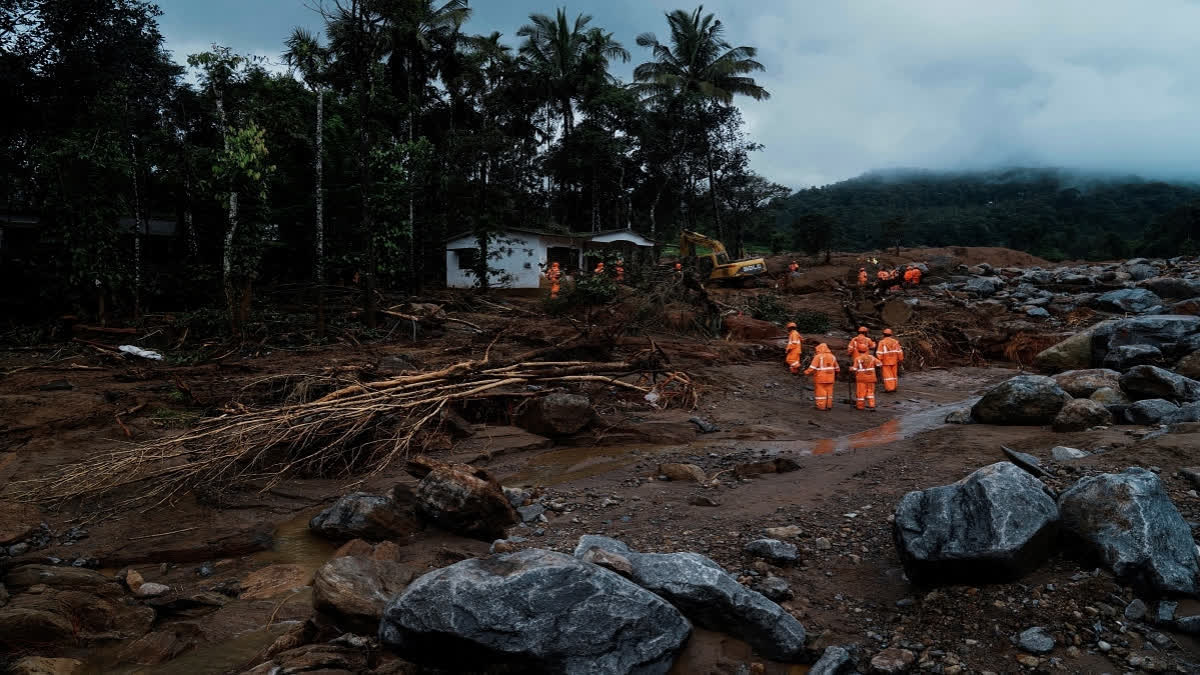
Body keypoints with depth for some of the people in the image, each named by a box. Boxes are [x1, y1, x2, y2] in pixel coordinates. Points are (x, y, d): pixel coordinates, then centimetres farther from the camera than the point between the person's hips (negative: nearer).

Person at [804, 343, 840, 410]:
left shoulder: (818, 357, -11)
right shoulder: (832, 357, 9)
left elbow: (812, 368, -17)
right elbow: (837, 368, 17)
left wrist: (806, 372, -5)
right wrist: (836, 376, 31)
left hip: (820, 378, -5)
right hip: (830, 379, 5)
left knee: (821, 392, 1)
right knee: (829, 391, 13)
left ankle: (821, 406, 3)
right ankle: (829, 405, 17)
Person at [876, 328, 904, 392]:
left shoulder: (882, 342, -8)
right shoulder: (895, 341, 4)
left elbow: (879, 353, -12)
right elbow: (899, 351, 3)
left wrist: (879, 360, -8)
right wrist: (900, 359, 9)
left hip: (886, 361, -4)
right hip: (894, 361, 4)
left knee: (887, 374, -3)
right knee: (894, 374, 11)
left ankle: (889, 388, -10)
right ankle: (894, 387, 13)